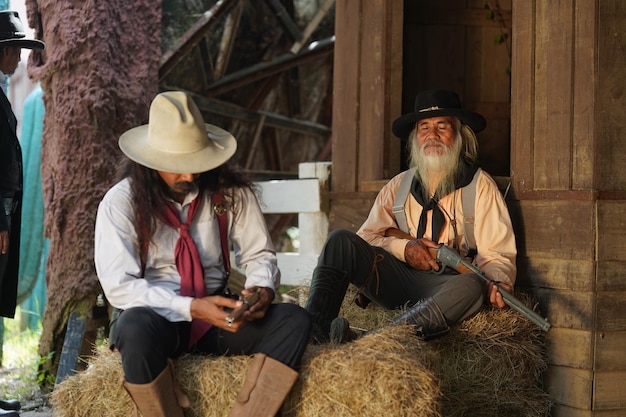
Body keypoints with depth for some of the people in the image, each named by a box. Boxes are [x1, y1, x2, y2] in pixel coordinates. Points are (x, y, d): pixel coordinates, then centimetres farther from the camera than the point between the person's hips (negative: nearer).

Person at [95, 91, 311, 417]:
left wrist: (262, 288, -17)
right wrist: (192, 308, -25)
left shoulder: (229, 191, -1)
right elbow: (119, 285, -15)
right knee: (135, 327, -38)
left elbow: (259, 253, 7)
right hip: (157, 319, -3)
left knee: (294, 320, -21)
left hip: (217, 317, 3)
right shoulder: (121, 203, -9)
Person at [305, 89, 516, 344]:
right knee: (341, 239, -18)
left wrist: (498, 281, -19)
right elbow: (366, 237, 13)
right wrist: (403, 248, -7)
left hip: (446, 285, -3)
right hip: (396, 281, 3)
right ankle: (314, 329, -37)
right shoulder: (399, 186, 20)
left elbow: (497, 253, 3)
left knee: (472, 286, -38)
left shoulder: (479, 185, 11)